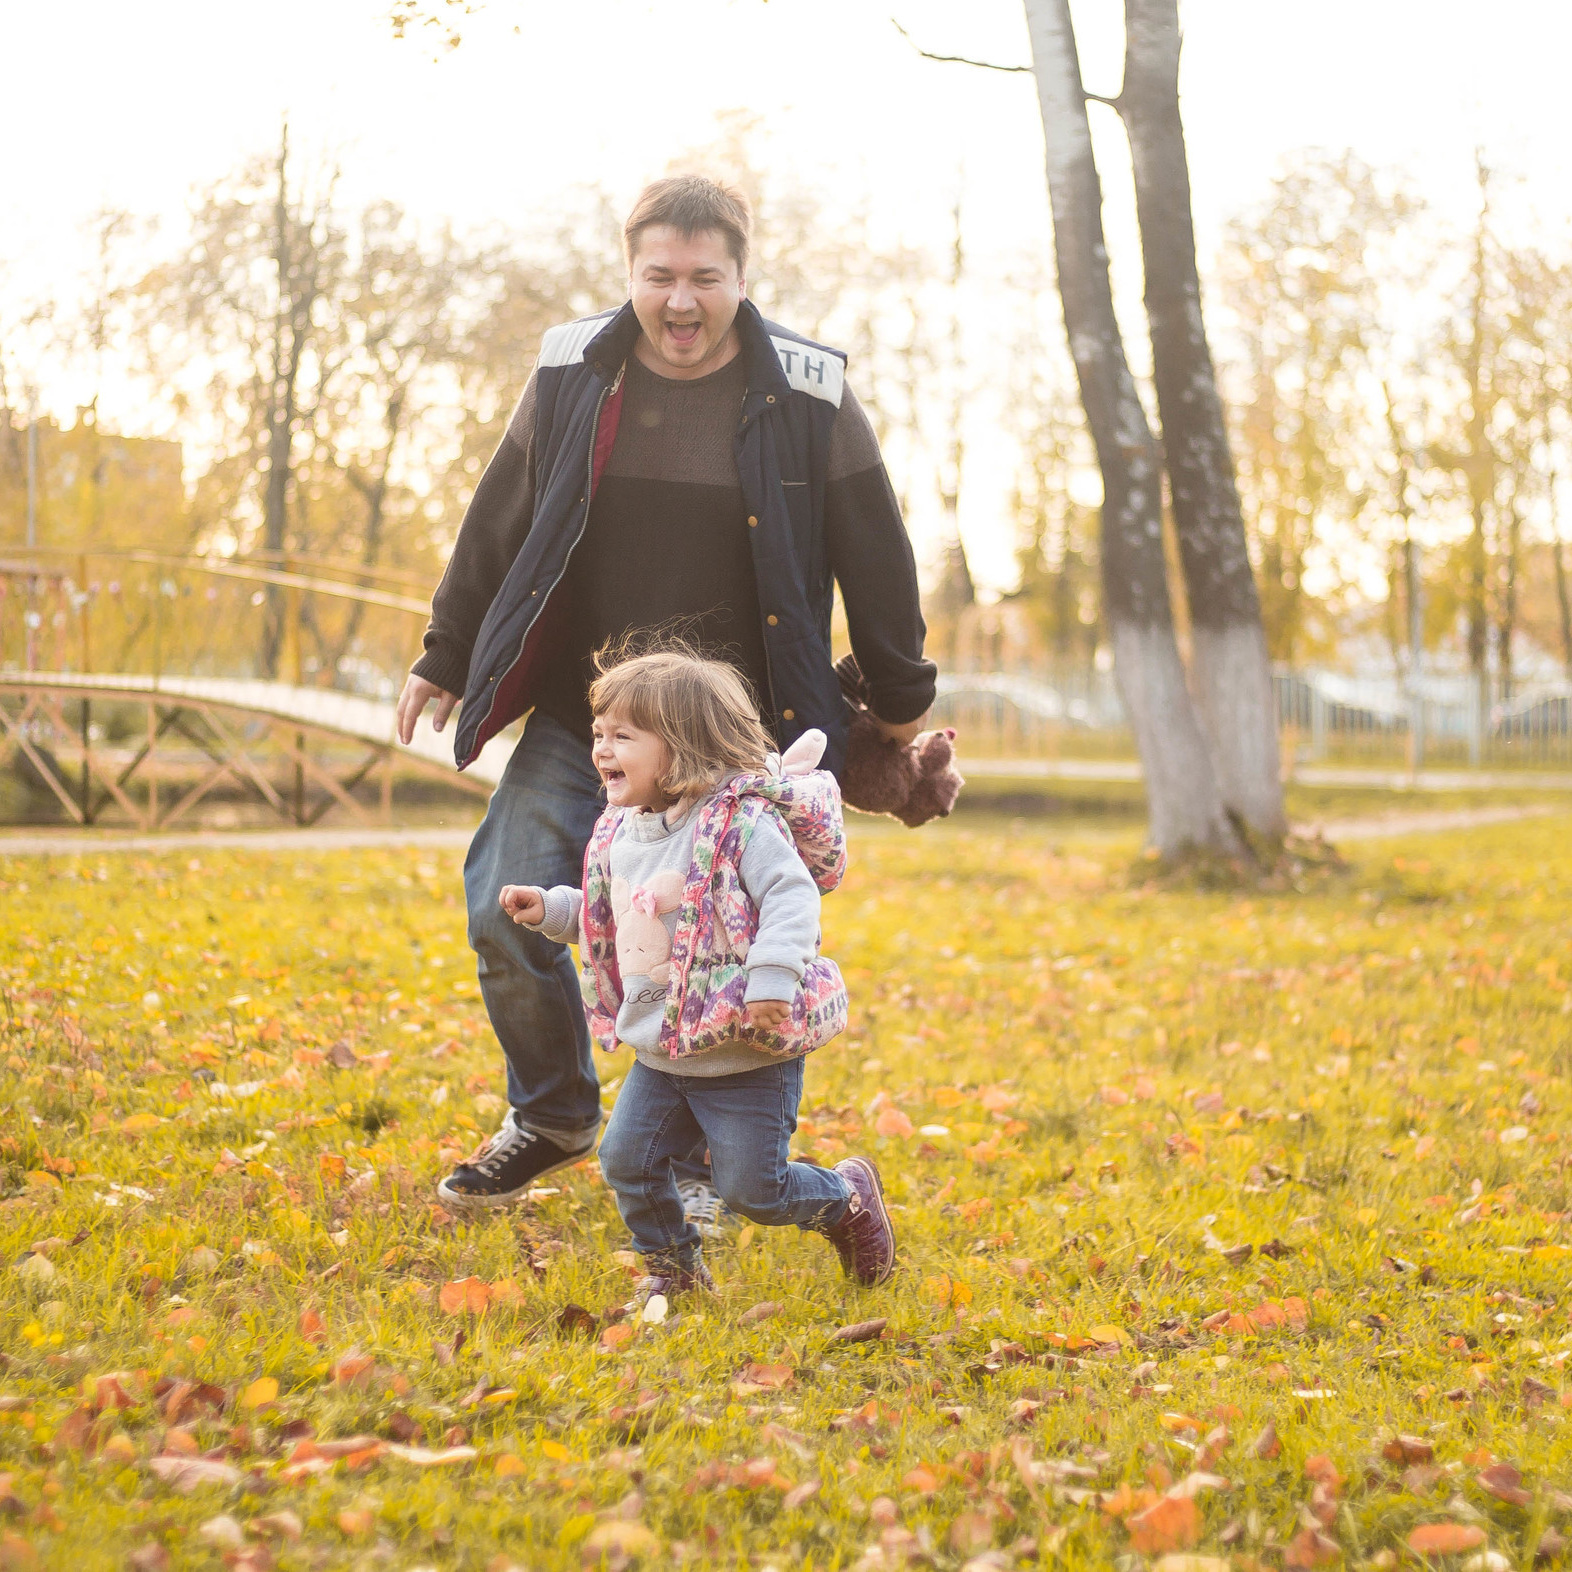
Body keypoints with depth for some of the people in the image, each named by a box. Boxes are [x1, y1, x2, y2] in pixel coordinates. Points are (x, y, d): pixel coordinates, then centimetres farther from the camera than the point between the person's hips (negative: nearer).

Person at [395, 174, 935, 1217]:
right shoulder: (572, 376, 1)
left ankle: (694, 1164, 20)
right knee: (505, 910, -5)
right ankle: (553, 1117, 20)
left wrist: (904, 704, 8)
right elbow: (498, 527, 11)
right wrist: (445, 662, 16)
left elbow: (875, 556, 3)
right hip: (581, 720, 3)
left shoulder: (807, 398, -6)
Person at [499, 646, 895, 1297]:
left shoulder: (739, 821, -17)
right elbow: (607, 918, 23)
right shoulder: (619, 833, 7)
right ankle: (672, 1264, 29)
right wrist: (552, 908, 11)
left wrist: (773, 978, -35)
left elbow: (793, 895, -25)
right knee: (625, 1158, 5)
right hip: (662, 1055, 7)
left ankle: (847, 1196, 27)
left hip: (748, 1057, -7)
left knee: (751, 1189, -2)